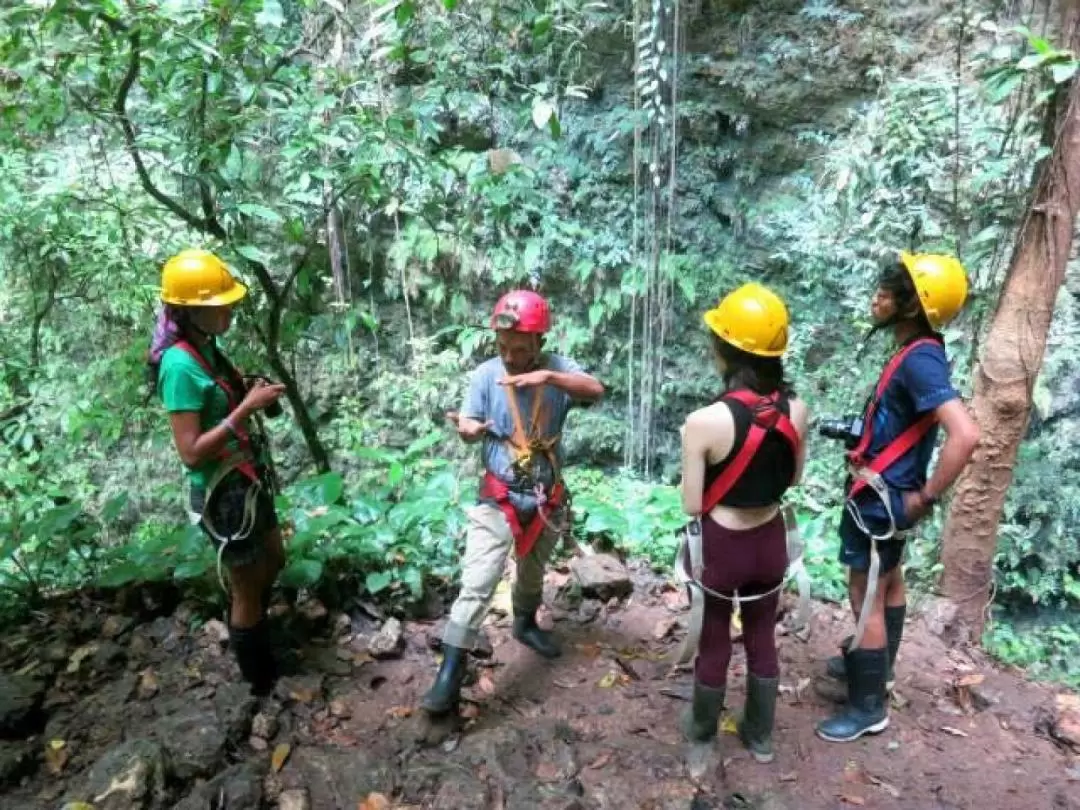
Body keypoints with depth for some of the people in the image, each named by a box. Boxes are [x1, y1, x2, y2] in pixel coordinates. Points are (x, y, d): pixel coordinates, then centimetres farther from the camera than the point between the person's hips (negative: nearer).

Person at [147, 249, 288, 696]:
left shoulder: (207, 349, 1)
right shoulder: (180, 365, -24)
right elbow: (191, 452, -27)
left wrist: (254, 399, -1)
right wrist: (246, 408, -29)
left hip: (247, 481, 9)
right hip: (222, 494, -8)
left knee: (273, 560, 27)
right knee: (247, 588, 9)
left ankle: (249, 629, 52)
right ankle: (262, 680, 31)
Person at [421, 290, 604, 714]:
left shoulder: (556, 367, -8)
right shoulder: (486, 374, -10)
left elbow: (596, 391, -23)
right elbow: (471, 426, -10)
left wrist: (548, 377, -38)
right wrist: (467, 428, -35)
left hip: (547, 497, 3)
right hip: (499, 497, -3)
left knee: (533, 571, 25)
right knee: (477, 583, -11)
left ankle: (525, 623, 52)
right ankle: (451, 670, -3)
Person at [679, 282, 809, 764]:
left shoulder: (704, 422, -27)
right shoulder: (796, 410, -12)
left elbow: (692, 505, -18)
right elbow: (793, 478, 4)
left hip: (720, 545, -4)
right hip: (770, 540, 4)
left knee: (713, 641, 19)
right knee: (762, 639, 23)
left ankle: (703, 730, 42)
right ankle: (760, 736, 43)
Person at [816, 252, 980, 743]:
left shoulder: (920, 360, -26)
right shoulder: (916, 353, 4)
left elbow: (965, 435, -36)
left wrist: (926, 498, -25)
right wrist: (866, 448, 7)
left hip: (882, 498, -10)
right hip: (886, 492, 10)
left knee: (865, 598, 2)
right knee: (888, 583, 24)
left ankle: (868, 708, 18)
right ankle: (877, 665, 43)